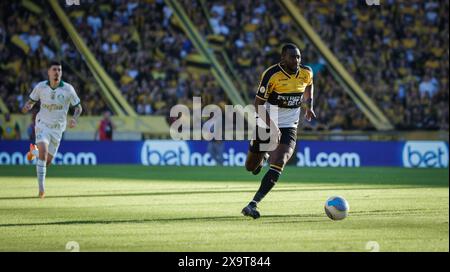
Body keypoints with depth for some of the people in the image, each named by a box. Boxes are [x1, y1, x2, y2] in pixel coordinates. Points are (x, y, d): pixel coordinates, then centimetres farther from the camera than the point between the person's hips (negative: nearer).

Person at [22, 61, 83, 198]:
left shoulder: (68, 89, -8)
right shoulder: (40, 87, -6)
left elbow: (78, 107, 0)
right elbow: (31, 101, 8)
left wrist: (74, 118, -20)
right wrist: (27, 106, -16)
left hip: (57, 129, 2)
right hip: (43, 124, -2)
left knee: (47, 162, 7)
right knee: (43, 152, -27)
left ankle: (34, 151, 42)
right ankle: (41, 187, -21)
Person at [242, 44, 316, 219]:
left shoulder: (306, 73, -4)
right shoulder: (272, 75, -18)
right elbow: (258, 103, -16)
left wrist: (309, 106, 11)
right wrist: (272, 126, -26)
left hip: (289, 128, 2)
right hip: (265, 125, -2)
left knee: (278, 165, -21)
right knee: (251, 168, 9)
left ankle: (253, 204, -21)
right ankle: (263, 156, 48)